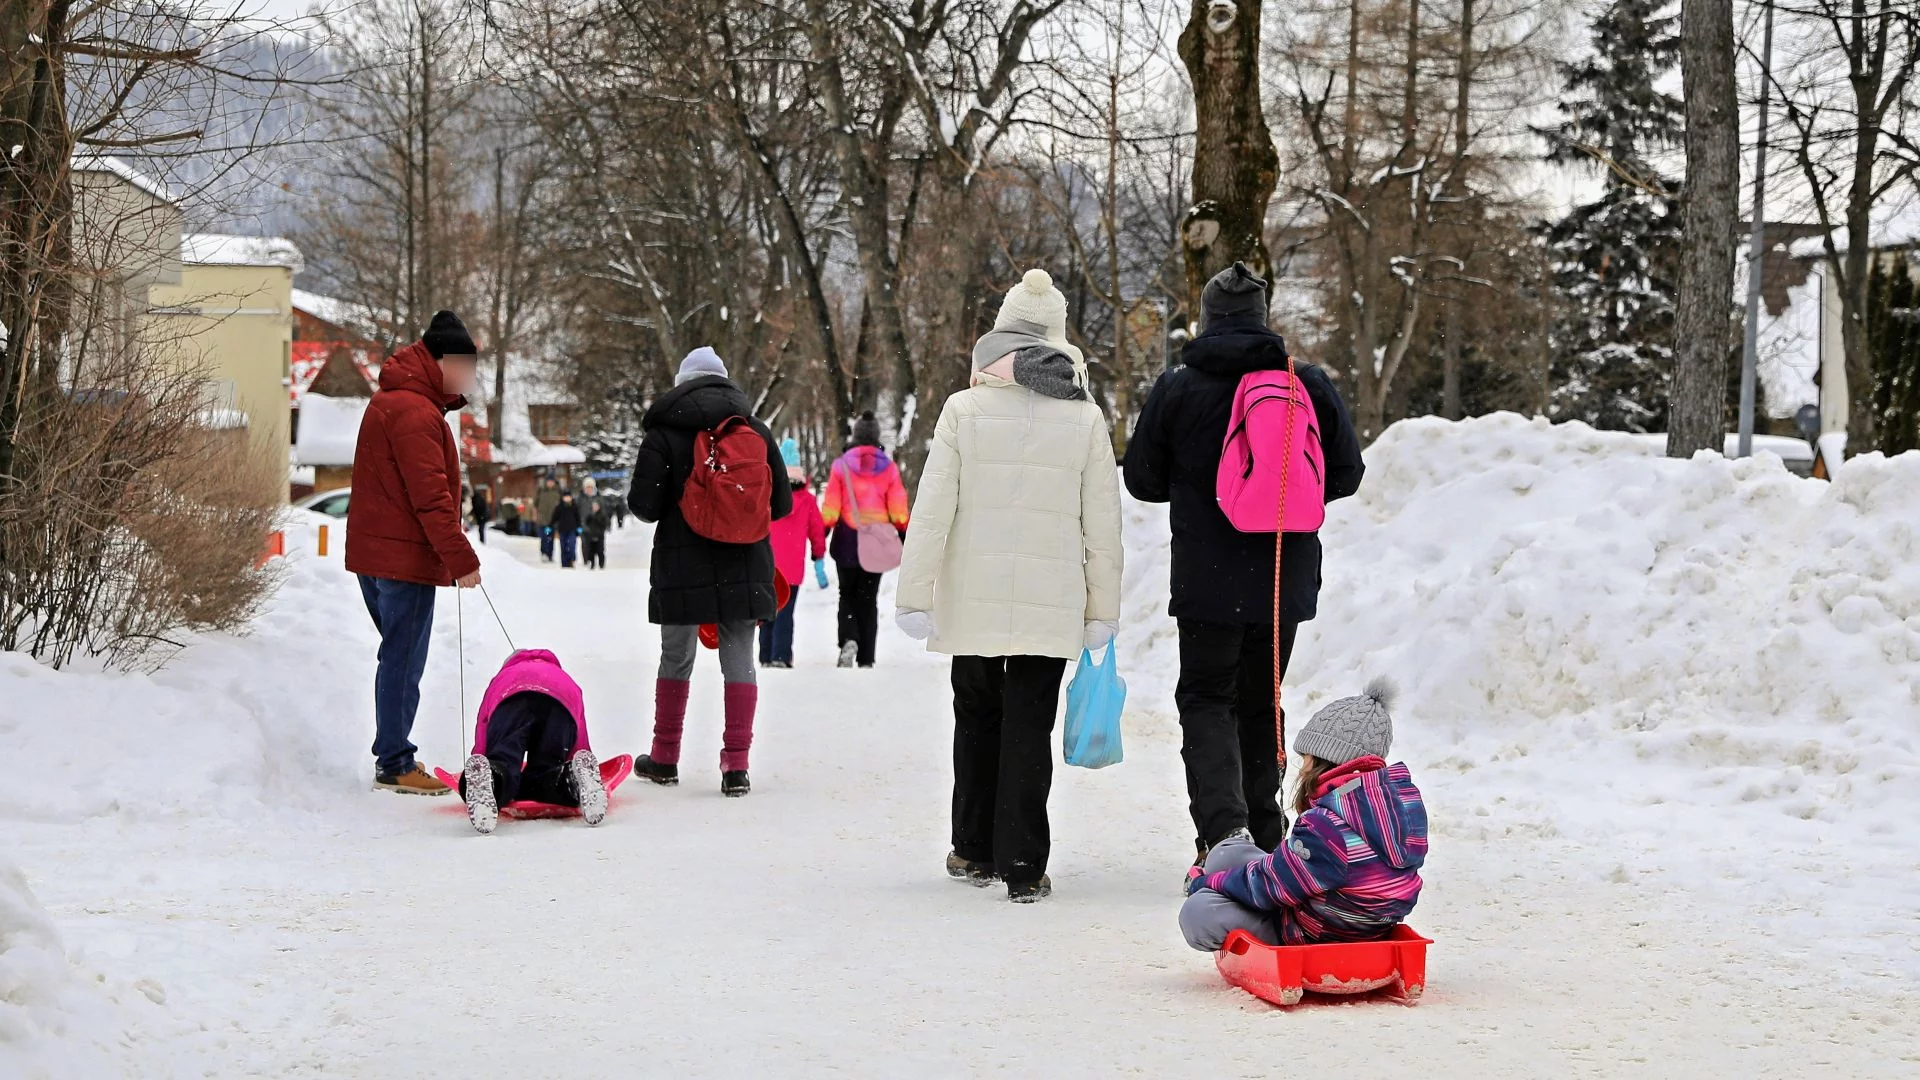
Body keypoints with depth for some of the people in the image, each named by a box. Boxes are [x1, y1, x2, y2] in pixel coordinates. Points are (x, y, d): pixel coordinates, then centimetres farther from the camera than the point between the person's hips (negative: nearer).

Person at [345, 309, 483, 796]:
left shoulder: (390, 400, 15)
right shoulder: (415, 414, -18)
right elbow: (430, 497, -22)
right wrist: (461, 558, -20)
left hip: (373, 553, 10)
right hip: (405, 557, -10)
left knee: (399, 656, 17)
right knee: (403, 660, -4)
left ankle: (393, 754, 24)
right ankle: (395, 765, 0)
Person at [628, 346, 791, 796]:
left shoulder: (663, 434, -6)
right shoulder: (756, 431, 3)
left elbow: (644, 505, -9)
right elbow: (782, 503, 6)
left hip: (682, 566, -2)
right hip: (744, 566, 2)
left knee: (676, 659, 12)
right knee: (739, 660, 4)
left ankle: (665, 759, 23)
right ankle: (736, 765, -2)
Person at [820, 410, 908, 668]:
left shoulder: (841, 465, -4)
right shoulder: (888, 467, 0)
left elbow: (830, 507, -4)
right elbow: (898, 510, 1)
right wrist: (904, 538, 10)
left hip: (847, 540, -1)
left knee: (847, 594, 10)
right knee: (868, 597, 9)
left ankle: (848, 640, -17)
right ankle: (866, 658, 6)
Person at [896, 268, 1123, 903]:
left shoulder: (964, 410, -4)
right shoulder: (1085, 417, -1)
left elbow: (932, 510, -6)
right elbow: (1102, 523, 2)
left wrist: (915, 594, -1)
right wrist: (1102, 607, 9)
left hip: (974, 599, 0)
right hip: (1050, 603, 0)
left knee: (977, 720, 17)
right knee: (1030, 727, 3)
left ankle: (975, 850, 25)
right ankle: (1022, 867, -1)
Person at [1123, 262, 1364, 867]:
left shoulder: (1177, 389, -6)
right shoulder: (1310, 385, -1)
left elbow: (1143, 481, 3)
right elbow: (1346, 474, 6)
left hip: (1207, 582, -3)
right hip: (1286, 582, 3)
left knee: (1206, 699, 6)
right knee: (1261, 703, 17)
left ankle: (1222, 823, -16)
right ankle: (1264, 836, 19)